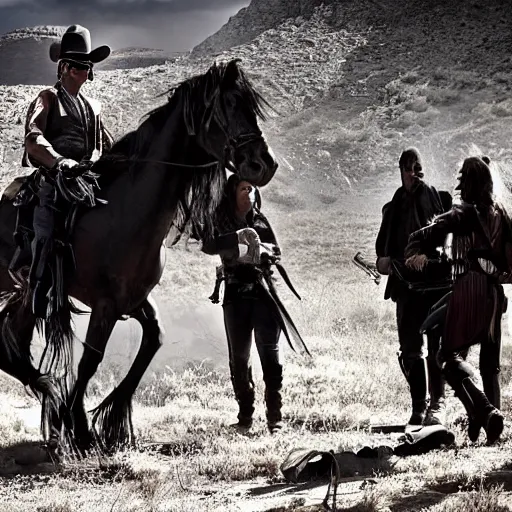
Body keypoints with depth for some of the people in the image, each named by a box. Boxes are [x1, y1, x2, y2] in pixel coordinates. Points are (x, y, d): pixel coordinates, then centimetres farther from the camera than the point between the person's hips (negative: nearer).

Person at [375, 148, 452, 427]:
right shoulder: (393, 208, 14)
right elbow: (383, 244, 16)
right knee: (410, 349, 4)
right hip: (406, 285, 4)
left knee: (436, 345, -5)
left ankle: (436, 404, 0)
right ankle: (419, 406, 11)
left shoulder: (439, 199, 3)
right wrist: (383, 259, -4)